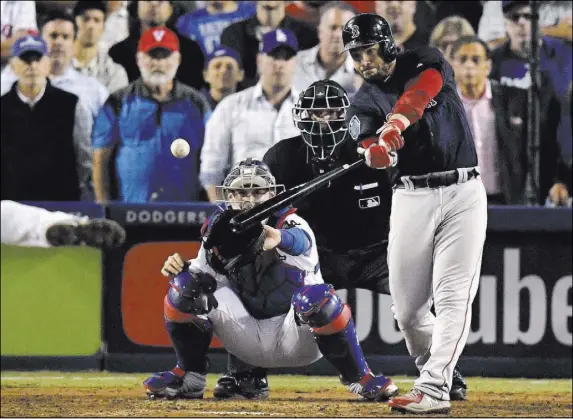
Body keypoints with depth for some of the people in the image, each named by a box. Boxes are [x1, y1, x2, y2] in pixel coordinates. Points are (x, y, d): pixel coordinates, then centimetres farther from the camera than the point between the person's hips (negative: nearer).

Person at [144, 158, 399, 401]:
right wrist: (180, 269, -16)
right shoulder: (218, 232, 1)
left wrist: (279, 239, -65)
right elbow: (203, 277, 9)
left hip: (298, 338, -4)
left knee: (317, 298, -36)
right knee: (186, 285, -13)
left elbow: (301, 240, -39)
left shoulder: (289, 222, -13)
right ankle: (189, 379, 1)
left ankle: (359, 379, -16)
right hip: (248, 341, 4)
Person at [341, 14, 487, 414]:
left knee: (452, 298, -12)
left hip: (463, 192, -3)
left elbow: (423, 88, -23)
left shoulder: (425, 62, 2)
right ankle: (439, 374, 20)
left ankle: (433, 390, -16)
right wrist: (374, 151, -38)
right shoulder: (363, 103, 6)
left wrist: (396, 123, -40)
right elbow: (369, 150, -13)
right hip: (412, 197, 3)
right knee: (407, 307, 0)